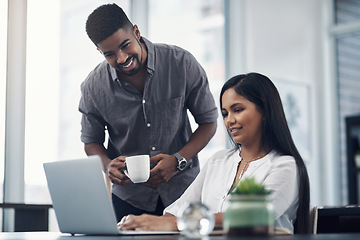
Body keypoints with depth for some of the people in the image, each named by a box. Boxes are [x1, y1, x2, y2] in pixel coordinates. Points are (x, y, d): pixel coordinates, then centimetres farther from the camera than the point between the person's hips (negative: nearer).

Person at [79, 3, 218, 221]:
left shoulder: (182, 64, -13)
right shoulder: (94, 87, -9)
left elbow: (209, 122, -3)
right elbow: (92, 141, 7)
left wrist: (178, 160, -18)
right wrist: (108, 165, -16)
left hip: (183, 189, 0)